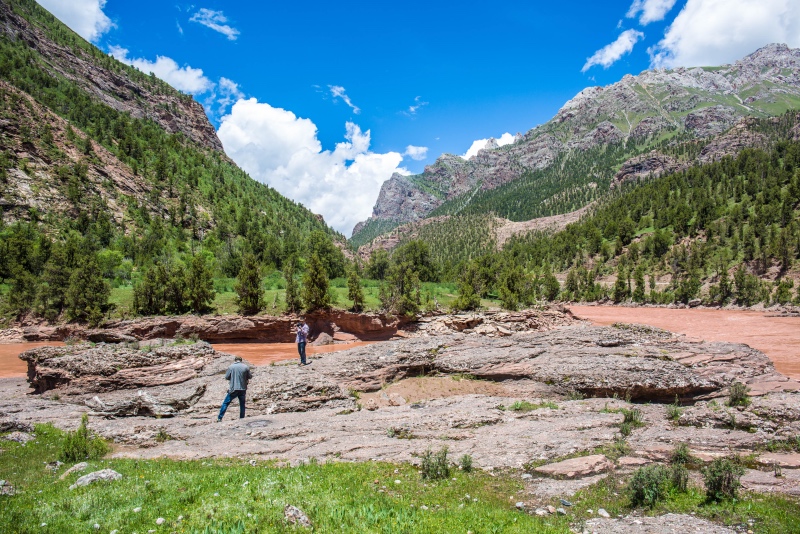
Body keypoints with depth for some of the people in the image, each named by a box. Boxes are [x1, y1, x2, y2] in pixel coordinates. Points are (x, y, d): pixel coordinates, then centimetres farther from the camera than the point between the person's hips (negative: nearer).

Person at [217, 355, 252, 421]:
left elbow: (226, 377, 2)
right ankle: (242, 418, 15)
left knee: (225, 403, 8)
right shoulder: (245, 367, -1)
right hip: (243, 389, 2)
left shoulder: (231, 367, -4)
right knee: (242, 404, 14)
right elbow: (250, 376, 8)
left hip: (233, 389, -2)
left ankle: (219, 418, 7)